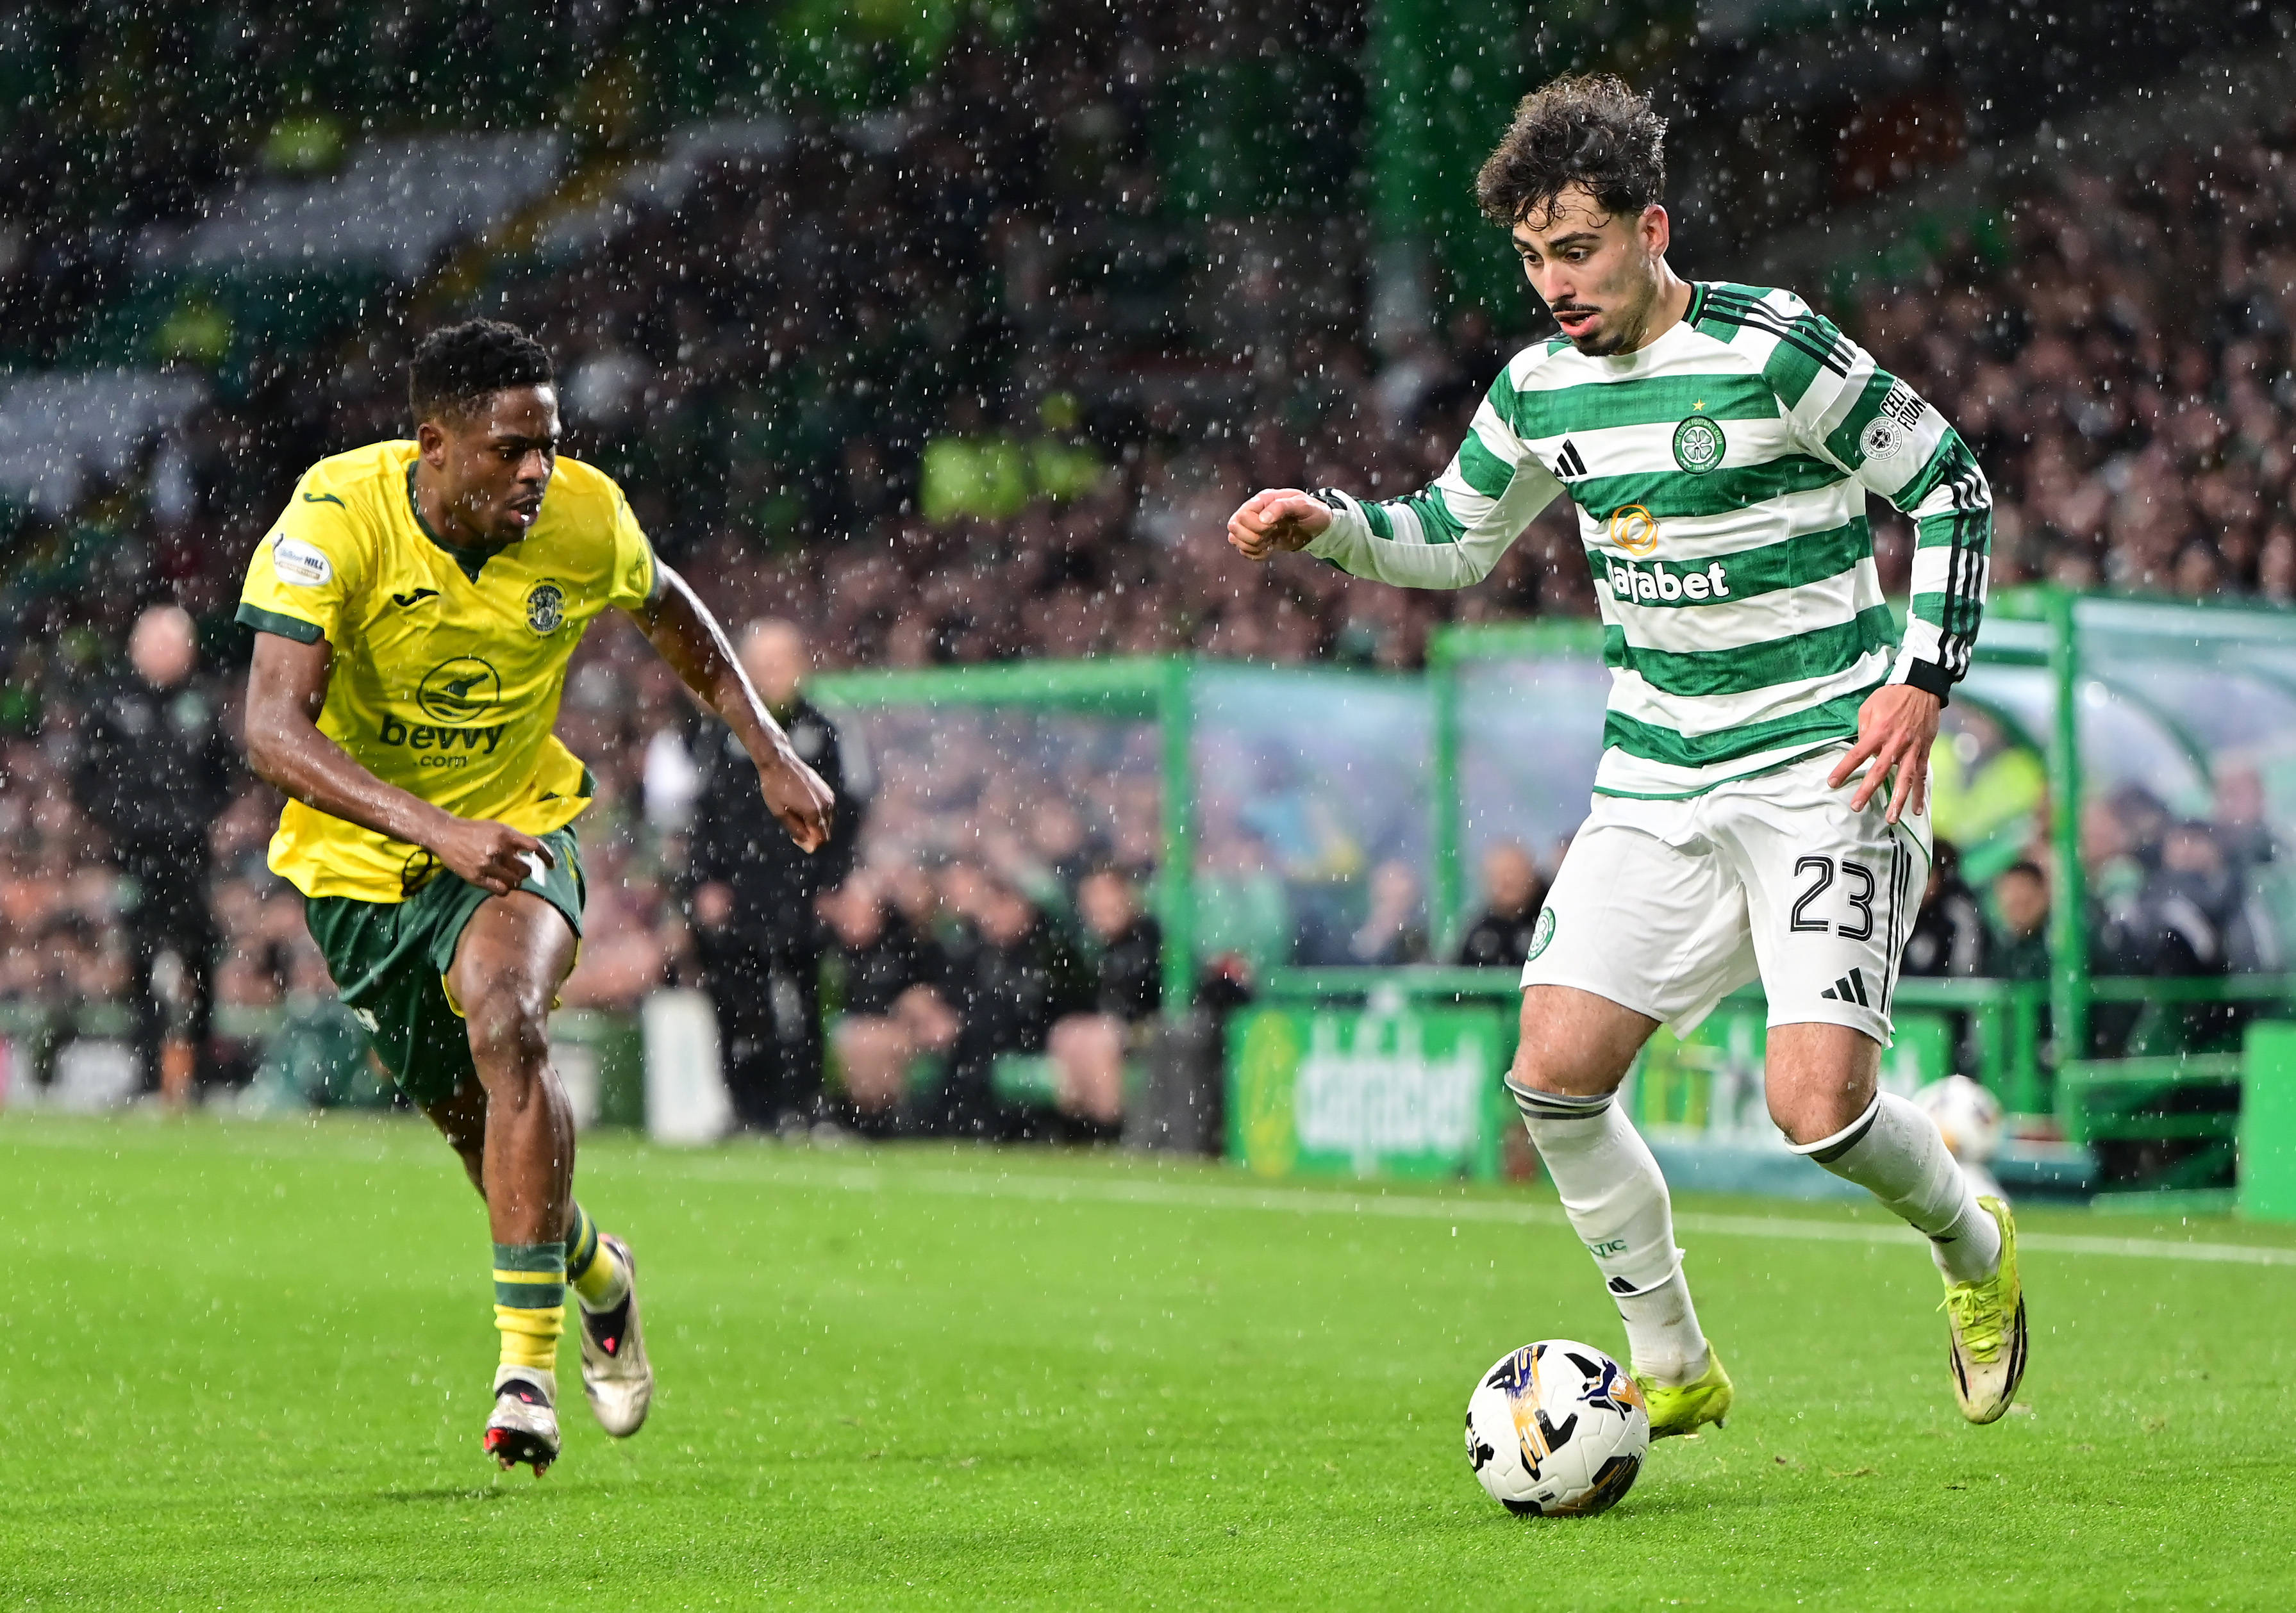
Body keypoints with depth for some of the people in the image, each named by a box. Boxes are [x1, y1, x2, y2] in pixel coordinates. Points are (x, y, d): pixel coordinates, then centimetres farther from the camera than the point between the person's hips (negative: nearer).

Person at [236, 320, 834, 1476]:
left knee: (504, 1017, -30)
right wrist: (438, 829, -46)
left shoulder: (584, 520, -16)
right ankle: (590, 1271, 46)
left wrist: (769, 751, 6)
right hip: (359, 859, 0)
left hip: (517, 830, 0)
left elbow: (665, 610, 10)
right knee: (469, 1112, 12)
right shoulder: (335, 521, -26)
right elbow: (273, 729, -35)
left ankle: (528, 1360, -29)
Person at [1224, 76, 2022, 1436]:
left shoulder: (1775, 351, -13)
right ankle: (1673, 1366, 11)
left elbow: (1952, 487, -5)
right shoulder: (1542, 387, 4)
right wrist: (1330, 526, 1)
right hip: (1654, 782, 6)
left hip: (1823, 770, -6)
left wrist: (1921, 682, -13)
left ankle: (1974, 1248, 17)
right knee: (1555, 1072, -8)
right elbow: (1453, 539, 20)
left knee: (1818, 1104, -17)